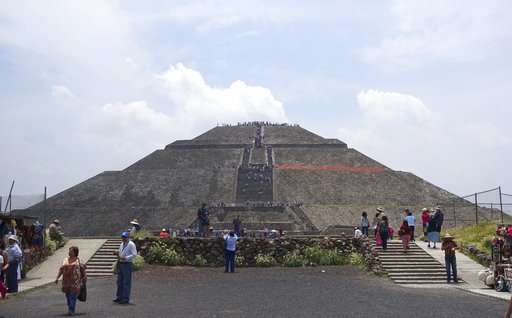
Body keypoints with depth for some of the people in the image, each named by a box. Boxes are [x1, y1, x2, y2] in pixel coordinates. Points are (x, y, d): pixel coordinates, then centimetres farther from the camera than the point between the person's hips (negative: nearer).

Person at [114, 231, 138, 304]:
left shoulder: (131, 244, -10)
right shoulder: (122, 244, 15)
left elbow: (134, 254, -16)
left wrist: (125, 258, -23)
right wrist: (118, 254, 3)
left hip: (127, 264, -8)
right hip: (120, 264, 8)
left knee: (126, 282, -4)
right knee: (120, 281, 14)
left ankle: (125, 299, 1)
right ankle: (119, 297, 25)